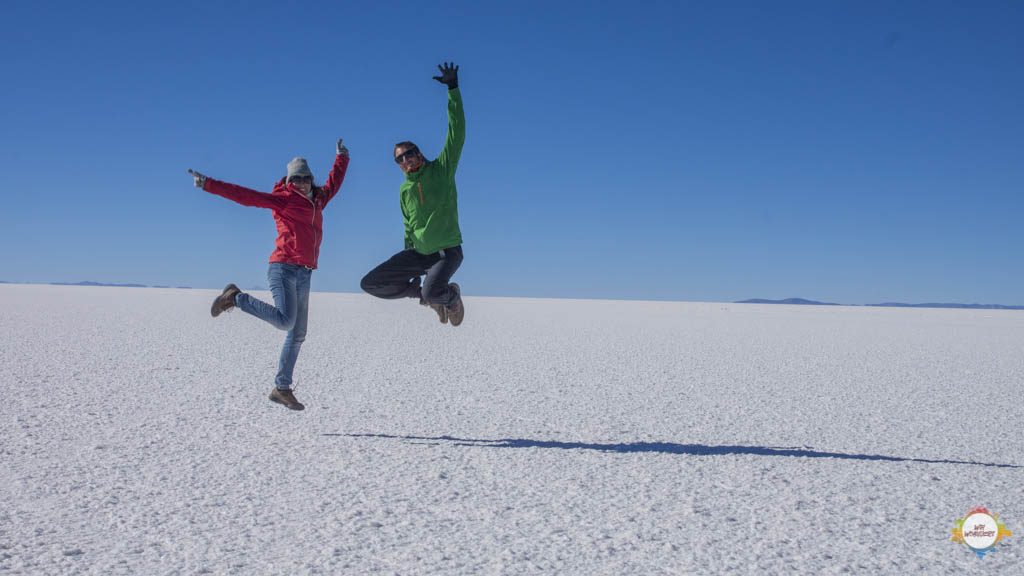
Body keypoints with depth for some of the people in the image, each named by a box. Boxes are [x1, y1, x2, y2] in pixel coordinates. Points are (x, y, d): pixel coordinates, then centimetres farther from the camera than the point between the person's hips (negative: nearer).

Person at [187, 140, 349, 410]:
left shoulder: (317, 201, 18)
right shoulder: (283, 199, -2)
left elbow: (332, 185, 38)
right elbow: (244, 195, -7)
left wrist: (342, 158, 47)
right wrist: (209, 184, -14)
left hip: (303, 275, 7)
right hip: (283, 268, -7)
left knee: (297, 335, 8)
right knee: (285, 321, -24)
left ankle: (282, 389, 16)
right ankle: (235, 297, -2)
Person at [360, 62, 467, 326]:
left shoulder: (442, 168, -3)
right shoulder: (405, 190, 11)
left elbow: (456, 133, -13)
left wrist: (452, 89, -20)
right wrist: (407, 263, 21)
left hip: (448, 251, -6)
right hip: (418, 252, 6)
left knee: (432, 292, -33)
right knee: (370, 284, -3)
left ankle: (451, 294, 5)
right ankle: (422, 291, 14)